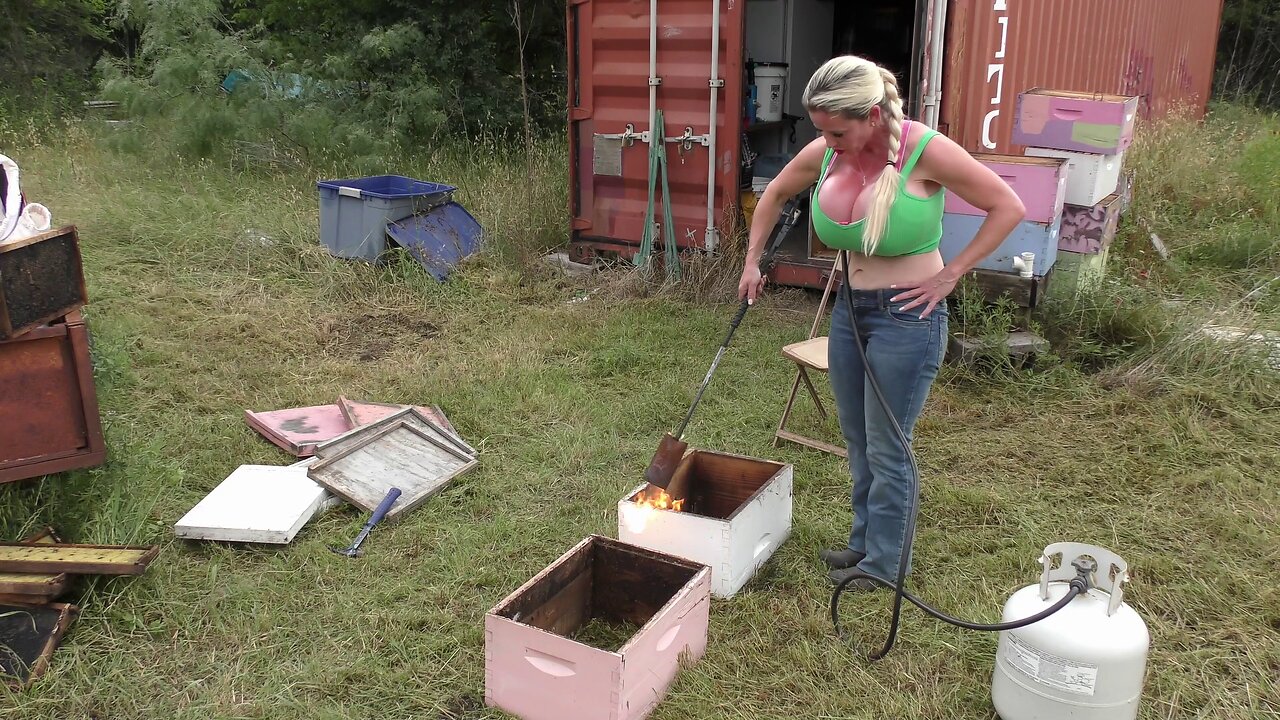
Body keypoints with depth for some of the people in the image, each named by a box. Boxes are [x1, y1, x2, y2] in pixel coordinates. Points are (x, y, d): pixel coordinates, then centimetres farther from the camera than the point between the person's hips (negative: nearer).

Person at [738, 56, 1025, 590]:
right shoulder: (825, 153, -4)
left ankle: (884, 562, 23)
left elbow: (1009, 208, -12)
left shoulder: (925, 150, -19)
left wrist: (950, 275, -14)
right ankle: (865, 541, 37)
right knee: (857, 440, 18)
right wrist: (752, 262, 14)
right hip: (849, 308, 6)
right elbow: (775, 194, 16)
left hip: (908, 315, -6)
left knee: (886, 448, 4)